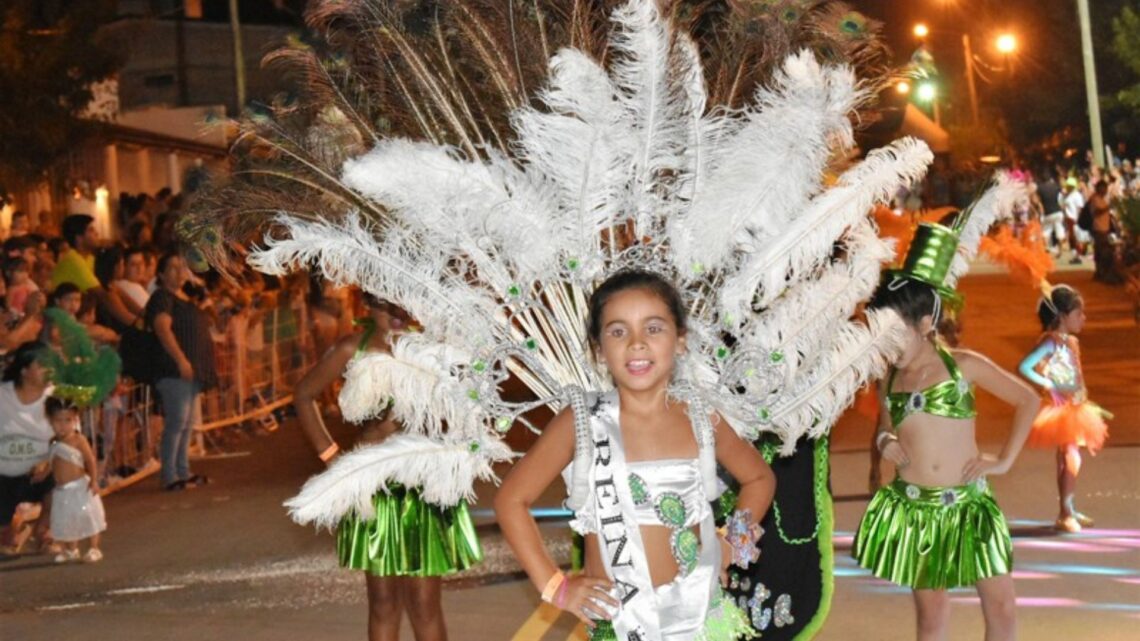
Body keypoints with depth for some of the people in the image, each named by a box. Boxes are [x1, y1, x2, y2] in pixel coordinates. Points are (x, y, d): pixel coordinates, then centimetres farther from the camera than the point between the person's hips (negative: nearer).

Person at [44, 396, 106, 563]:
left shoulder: (78, 440, -13)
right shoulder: (53, 443, 5)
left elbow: (90, 460, -13)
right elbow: (53, 465, 14)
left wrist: (93, 480, -17)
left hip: (80, 487, -6)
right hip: (62, 491, 6)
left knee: (87, 518, 0)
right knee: (65, 521, 14)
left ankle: (94, 549, 9)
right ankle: (71, 550, 27)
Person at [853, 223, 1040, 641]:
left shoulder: (963, 365, -4)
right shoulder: (890, 379, 5)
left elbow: (1028, 400, 4)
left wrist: (1004, 460, -1)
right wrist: (884, 441, -1)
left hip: (968, 505, -2)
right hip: (911, 508, 2)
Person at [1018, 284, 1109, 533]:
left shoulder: (1072, 342, 8)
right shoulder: (1051, 342, -18)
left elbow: (1076, 377, 14)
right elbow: (1024, 368, -27)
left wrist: (1085, 402, 9)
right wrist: (1049, 386, -23)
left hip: (1075, 408, 9)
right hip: (1060, 408, -9)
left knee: (1066, 459, 15)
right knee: (1071, 458, -13)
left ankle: (1069, 510, 24)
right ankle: (1065, 513, -9)